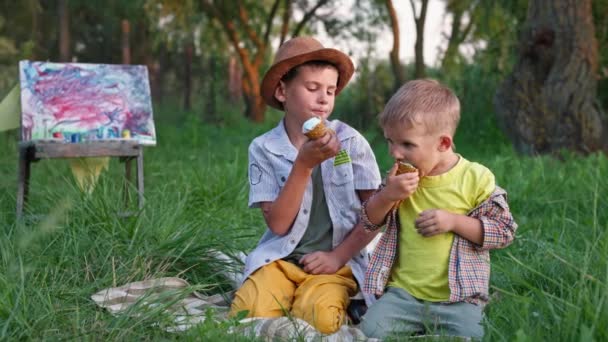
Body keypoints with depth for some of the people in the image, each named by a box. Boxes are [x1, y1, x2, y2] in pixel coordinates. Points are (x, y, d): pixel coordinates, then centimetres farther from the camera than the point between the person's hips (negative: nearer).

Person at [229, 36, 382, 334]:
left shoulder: (351, 141, -3)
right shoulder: (264, 148, -3)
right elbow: (278, 224, -11)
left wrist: (339, 256, -10)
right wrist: (304, 164, -20)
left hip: (338, 260, -1)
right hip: (280, 258, 1)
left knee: (317, 318, -29)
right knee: (246, 315, -24)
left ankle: (335, 297, 4)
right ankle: (289, 295, 6)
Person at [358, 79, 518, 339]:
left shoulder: (476, 178, -6)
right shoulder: (399, 177, 5)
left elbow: (505, 231, -3)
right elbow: (368, 221, 9)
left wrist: (454, 221, -17)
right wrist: (387, 195, -12)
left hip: (457, 298, -2)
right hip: (403, 293, 2)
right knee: (370, 332, -18)